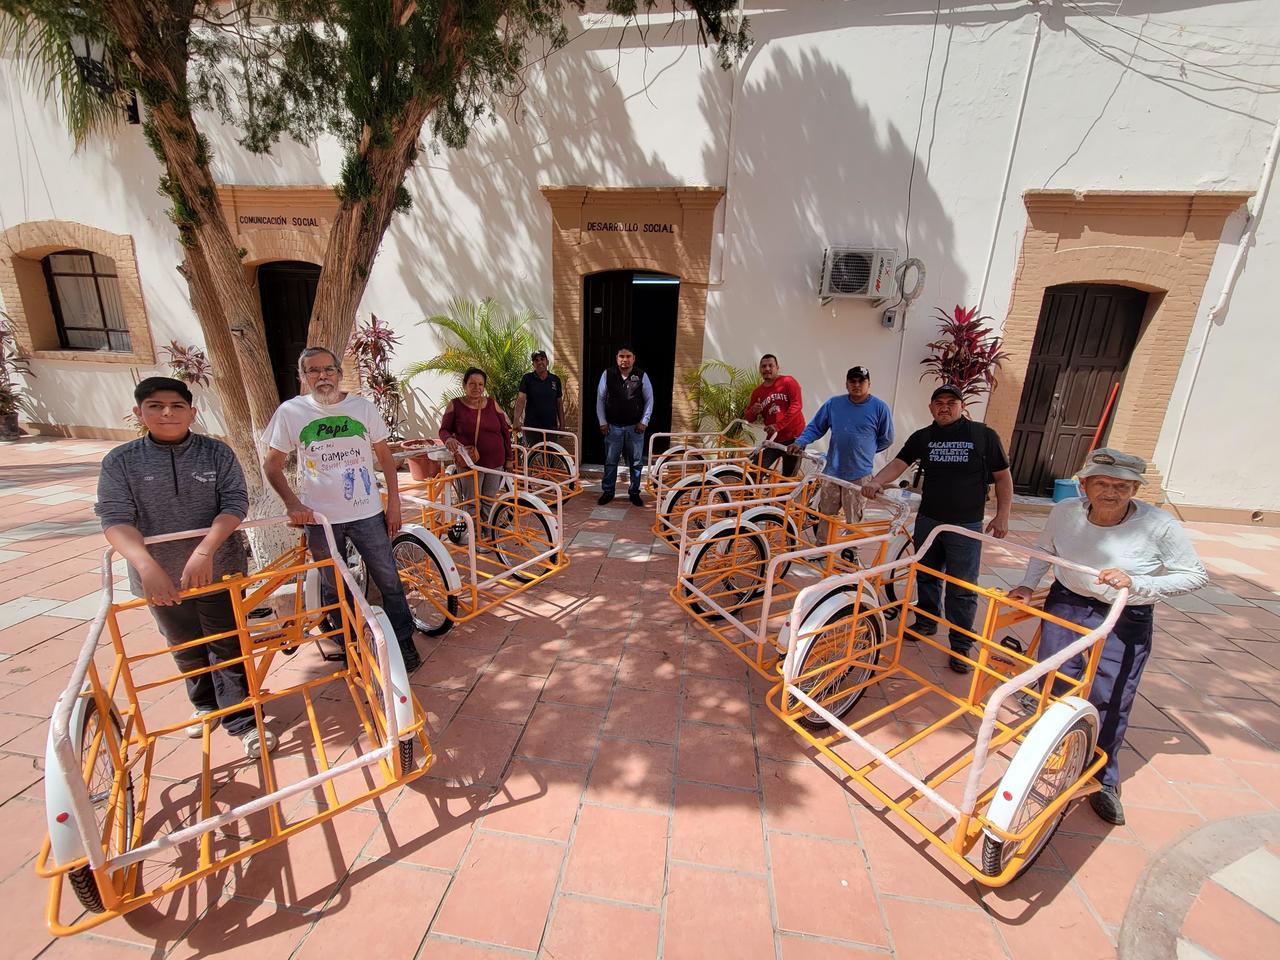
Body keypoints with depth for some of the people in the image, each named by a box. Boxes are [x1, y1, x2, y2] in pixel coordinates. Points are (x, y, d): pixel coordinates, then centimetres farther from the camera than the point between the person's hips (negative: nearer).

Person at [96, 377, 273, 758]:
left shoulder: (217, 452, -6)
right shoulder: (120, 462, -4)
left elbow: (235, 503, -13)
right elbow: (115, 518, -12)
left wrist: (204, 551, -26)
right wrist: (147, 565, -28)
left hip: (219, 568, -2)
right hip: (159, 577, 2)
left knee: (227, 645, 5)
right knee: (187, 649, 20)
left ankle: (242, 720, 15)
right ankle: (206, 704, 43)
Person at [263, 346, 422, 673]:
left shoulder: (363, 406, -1)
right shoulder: (290, 411, -2)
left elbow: (385, 456, 4)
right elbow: (272, 464, 4)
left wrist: (394, 503, 2)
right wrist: (293, 503, -10)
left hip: (368, 513, 0)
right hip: (319, 517, 0)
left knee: (390, 582, 5)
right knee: (334, 589, 15)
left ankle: (404, 643, 22)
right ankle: (349, 648, 34)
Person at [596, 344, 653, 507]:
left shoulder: (642, 376, -5)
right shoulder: (607, 374, -4)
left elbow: (649, 400, 2)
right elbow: (600, 399, 2)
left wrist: (644, 421, -5)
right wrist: (602, 422, -1)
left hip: (635, 427, 0)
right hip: (613, 426, 0)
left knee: (636, 462, 9)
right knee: (610, 461, 9)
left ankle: (634, 493, 24)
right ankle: (608, 491, 24)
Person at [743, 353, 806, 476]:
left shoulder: (788, 382, -4)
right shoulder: (757, 392, 7)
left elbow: (797, 405, -16)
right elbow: (749, 419, 11)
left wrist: (778, 426, -23)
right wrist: (753, 411, -14)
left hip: (794, 438, -3)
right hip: (773, 439, 4)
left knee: (789, 477, 5)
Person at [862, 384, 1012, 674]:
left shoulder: (983, 435, -2)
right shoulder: (922, 437, 5)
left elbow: (1003, 477, 2)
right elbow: (898, 463, -7)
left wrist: (1002, 515, -5)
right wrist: (876, 482, -26)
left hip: (966, 525, -3)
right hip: (928, 520, 3)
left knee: (962, 588, 2)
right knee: (926, 576, 17)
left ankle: (961, 644, 15)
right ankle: (927, 622, 37)